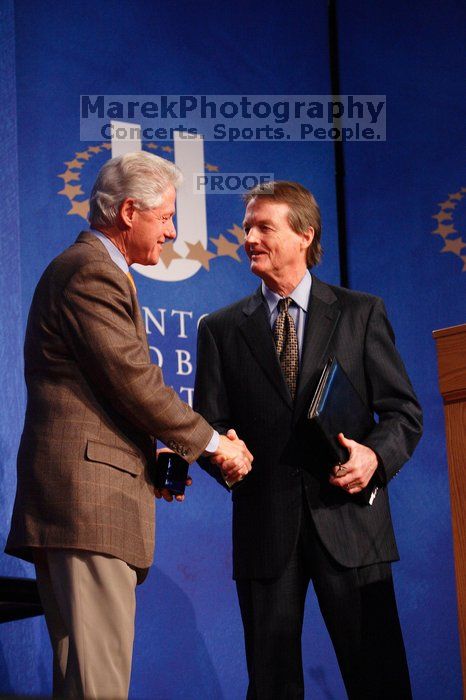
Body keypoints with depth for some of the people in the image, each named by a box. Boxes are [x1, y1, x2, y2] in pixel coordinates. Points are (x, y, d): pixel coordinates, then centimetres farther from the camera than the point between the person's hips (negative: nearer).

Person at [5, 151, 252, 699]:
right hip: (88, 493, -11)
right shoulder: (93, 272, -10)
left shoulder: (83, 268, 24)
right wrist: (211, 443, -4)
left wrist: (148, 459, 14)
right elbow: (134, 381, -15)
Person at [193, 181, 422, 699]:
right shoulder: (220, 329, 12)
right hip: (264, 524, 1)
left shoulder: (360, 313, 8)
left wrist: (376, 455, -14)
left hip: (347, 516, -1)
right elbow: (207, 423, 9)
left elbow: (403, 410, 6)